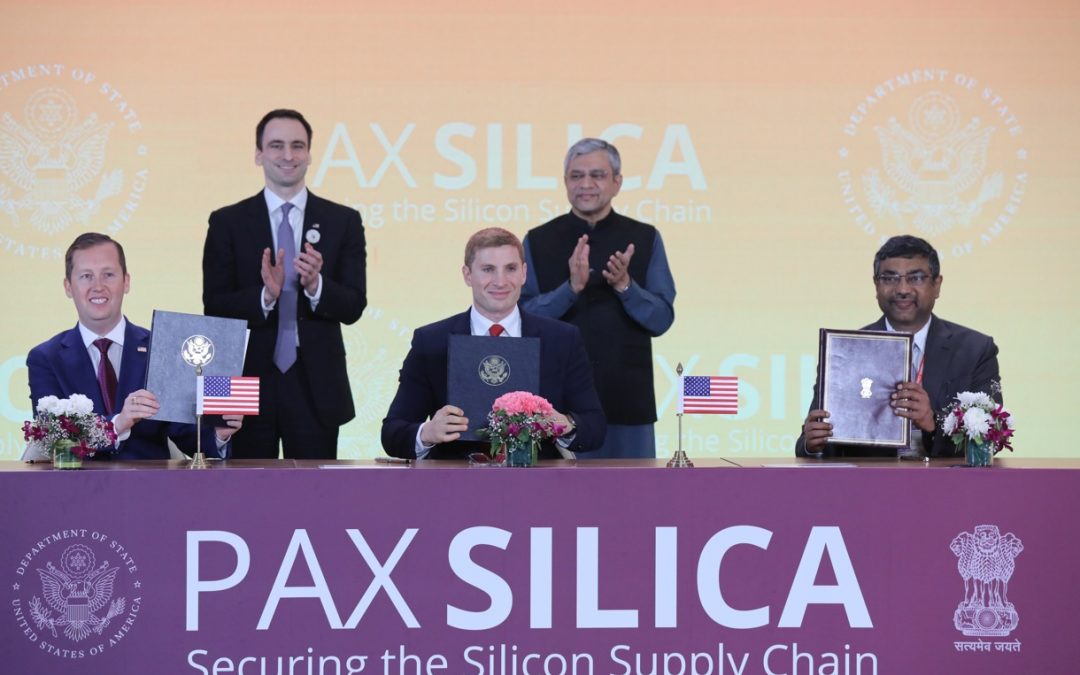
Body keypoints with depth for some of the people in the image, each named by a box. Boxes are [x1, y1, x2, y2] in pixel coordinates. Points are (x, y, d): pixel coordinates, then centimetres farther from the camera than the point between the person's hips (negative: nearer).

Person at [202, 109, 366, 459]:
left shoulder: (343, 221, 5)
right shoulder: (227, 223, 3)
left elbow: (354, 307, -1)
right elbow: (214, 306, -3)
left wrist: (316, 285, -21)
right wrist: (265, 295, -21)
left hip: (316, 387, 0)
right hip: (250, 382, 0)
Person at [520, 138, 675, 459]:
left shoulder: (645, 239, 6)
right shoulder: (538, 241, 4)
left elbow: (662, 319, 1)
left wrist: (624, 285, -17)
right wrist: (571, 288, -19)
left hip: (626, 401, 1)